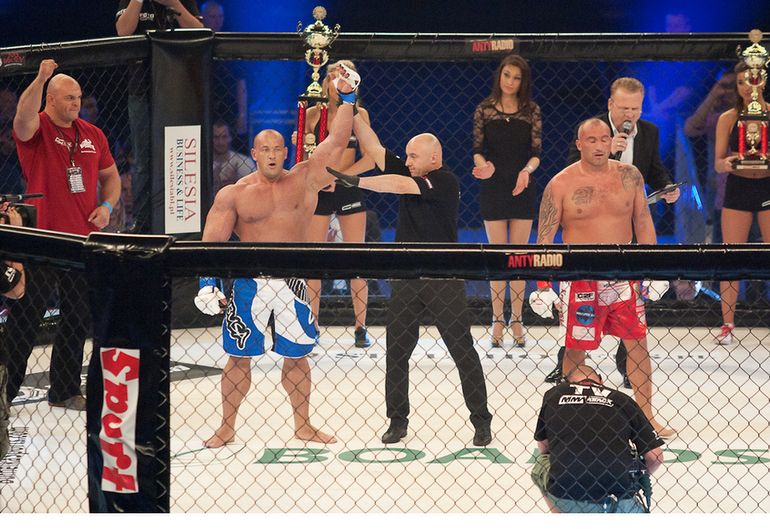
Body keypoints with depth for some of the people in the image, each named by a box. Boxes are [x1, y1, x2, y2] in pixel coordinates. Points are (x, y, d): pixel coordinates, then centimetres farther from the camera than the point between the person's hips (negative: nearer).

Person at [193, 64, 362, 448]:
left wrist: (348, 98, -7)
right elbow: (213, 240, -3)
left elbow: (336, 142, 0)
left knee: (296, 356, 10)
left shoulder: (305, 180, 3)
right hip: (249, 284, -2)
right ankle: (226, 428, 15)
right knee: (239, 357, 3)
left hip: (292, 282, 2)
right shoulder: (233, 194, -1)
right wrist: (207, 283, -14)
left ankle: (303, 426, 23)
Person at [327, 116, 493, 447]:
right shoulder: (407, 172, 9)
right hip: (405, 279, 6)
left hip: (444, 280, -6)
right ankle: (397, 421, 15)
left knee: (463, 351, 1)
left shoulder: (445, 182, -11)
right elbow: (373, 148, 6)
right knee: (396, 351, 5)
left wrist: (356, 181, -26)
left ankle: (481, 421, 10)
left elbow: (399, 185, -23)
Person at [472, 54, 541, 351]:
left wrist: (527, 170, -21)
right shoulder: (484, 110, 2)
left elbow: (536, 153, 0)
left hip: (522, 189, 1)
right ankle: (497, 321, 8)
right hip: (493, 189, 0)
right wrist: (483, 165, -21)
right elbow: (477, 150, 1)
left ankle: (516, 321, 10)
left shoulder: (531, 111, 3)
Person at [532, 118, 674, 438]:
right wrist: (543, 285, -8)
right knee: (576, 349, 4)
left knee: (638, 345, 4)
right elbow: (544, 237, -4)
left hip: (623, 277, 3)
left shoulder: (629, 176, 3)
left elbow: (643, 222, 10)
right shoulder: (561, 185, -6)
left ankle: (646, 417, 15)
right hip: (580, 279, -3)